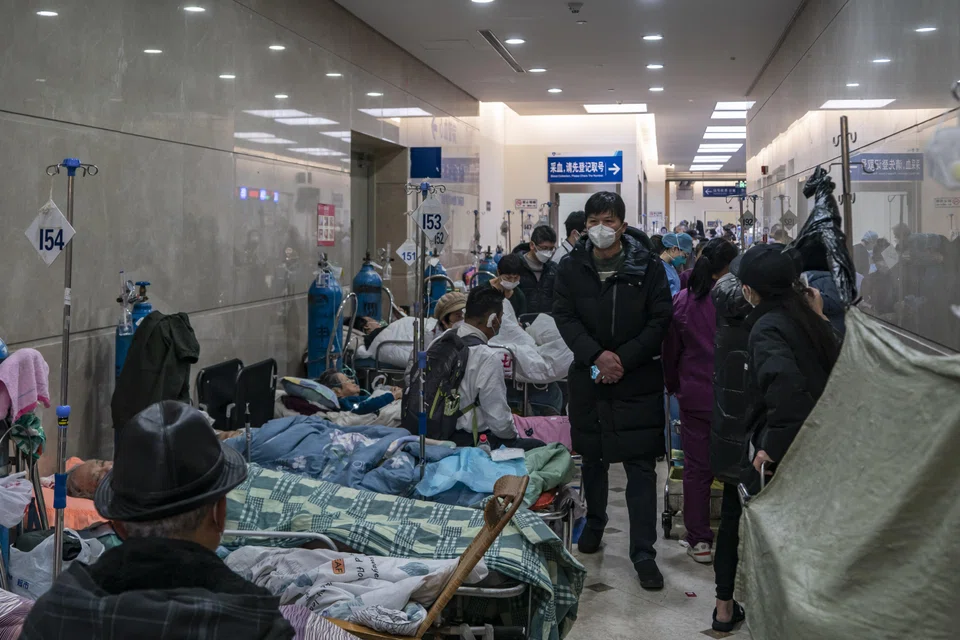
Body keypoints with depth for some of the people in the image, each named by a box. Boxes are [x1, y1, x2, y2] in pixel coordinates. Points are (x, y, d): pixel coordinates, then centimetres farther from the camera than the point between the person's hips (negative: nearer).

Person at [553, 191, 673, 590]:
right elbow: (564, 317, -3)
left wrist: (624, 359, -15)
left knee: (641, 466, -3)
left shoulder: (647, 267, -5)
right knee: (592, 457, 18)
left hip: (638, 380, -3)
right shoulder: (572, 268, 1)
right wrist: (596, 355, -18)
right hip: (588, 377, 3)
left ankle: (643, 553, 2)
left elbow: (660, 320, -6)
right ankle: (594, 523, 40)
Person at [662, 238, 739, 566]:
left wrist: (674, 387, 20)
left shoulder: (682, 300, -2)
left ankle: (699, 541, 14)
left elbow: (671, 350, 6)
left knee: (696, 467, 9)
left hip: (694, 395, 2)